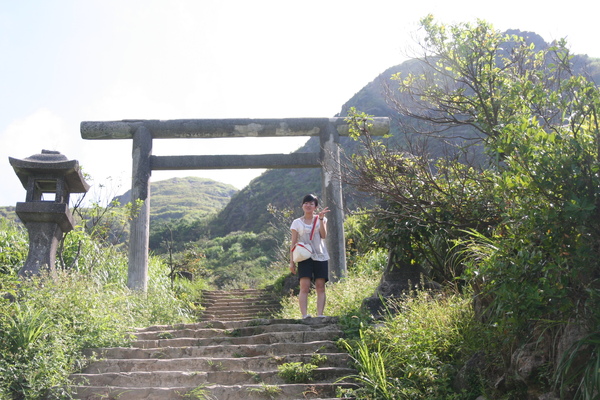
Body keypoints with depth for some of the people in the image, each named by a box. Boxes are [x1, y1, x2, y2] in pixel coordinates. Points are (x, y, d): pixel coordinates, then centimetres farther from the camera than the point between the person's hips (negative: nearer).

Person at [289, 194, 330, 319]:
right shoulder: (297, 223, 10)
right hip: (304, 258, -2)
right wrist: (291, 261, 0)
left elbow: (323, 235, -4)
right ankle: (304, 315, -22)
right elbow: (293, 243, 8)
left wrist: (321, 219, -8)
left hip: (320, 257, 2)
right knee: (304, 286, -15)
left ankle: (320, 314, -9)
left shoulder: (321, 220, 14)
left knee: (320, 287, -6)